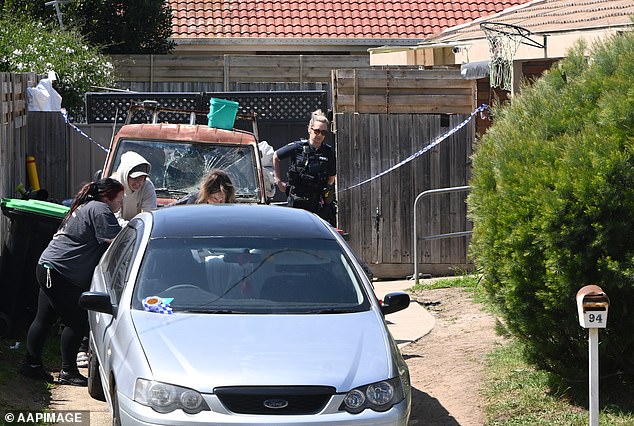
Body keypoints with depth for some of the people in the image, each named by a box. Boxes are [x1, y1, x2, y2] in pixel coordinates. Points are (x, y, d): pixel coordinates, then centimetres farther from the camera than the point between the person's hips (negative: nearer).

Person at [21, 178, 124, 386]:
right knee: (77, 321, -7)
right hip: (58, 271, -11)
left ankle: (32, 364, 24)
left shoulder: (86, 208, 19)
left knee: (44, 319, 16)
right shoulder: (99, 210, -13)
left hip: (48, 268, 11)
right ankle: (68, 371, -2)